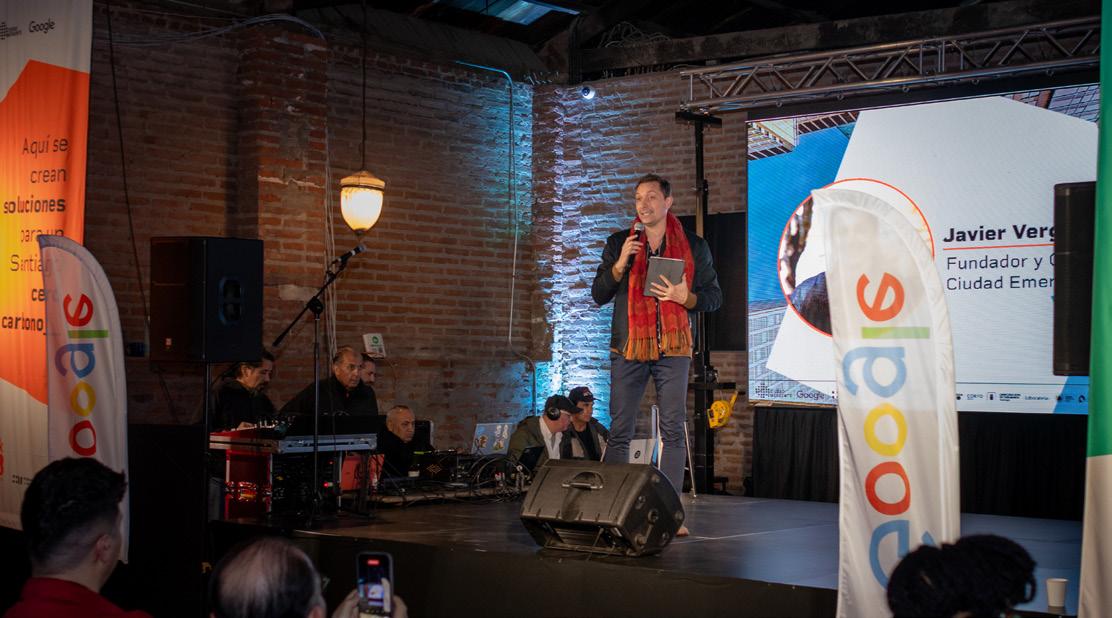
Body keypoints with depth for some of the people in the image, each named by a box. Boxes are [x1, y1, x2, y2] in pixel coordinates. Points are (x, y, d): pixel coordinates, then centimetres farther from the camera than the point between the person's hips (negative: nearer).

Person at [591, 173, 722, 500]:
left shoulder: (694, 247, 7)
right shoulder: (618, 243, 10)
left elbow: (714, 296, 9)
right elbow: (598, 295, 7)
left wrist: (685, 297, -11)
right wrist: (620, 264, -10)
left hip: (673, 347, 0)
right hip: (628, 347, 1)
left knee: (673, 431, -4)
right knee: (619, 432, -1)